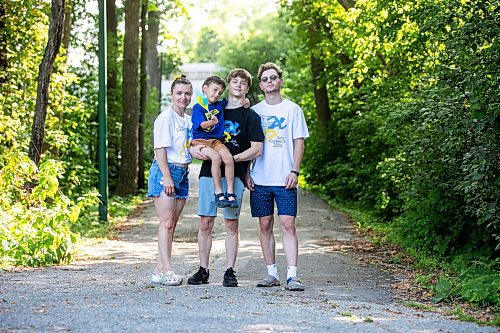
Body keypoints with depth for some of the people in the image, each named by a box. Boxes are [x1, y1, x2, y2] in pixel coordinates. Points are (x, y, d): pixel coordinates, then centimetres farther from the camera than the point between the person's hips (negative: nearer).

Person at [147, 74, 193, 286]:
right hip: (164, 172, -8)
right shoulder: (166, 117, -7)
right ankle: (167, 271, -13)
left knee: (172, 224, 5)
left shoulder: (189, 120, 16)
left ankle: (159, 270, 8)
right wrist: (167, 177, -18)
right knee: (167, 222, -11)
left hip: (182, 173, 8)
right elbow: (160, 149, -12)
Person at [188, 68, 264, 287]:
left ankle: (230, 272, 4)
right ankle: (203, 271, 8)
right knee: (205, 223, 1)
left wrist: (232, 159, -14)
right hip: (209, 172, 3)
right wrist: (194, 148, -1)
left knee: (231, 224, -1)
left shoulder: (250, 116, 5)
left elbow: (257, 150, -4)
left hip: (235, 175, -3)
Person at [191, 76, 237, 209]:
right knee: (216, 157, -32)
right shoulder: (198, 107, -2)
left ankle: (230, 192, -16)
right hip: (200, 140, -5)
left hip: (215, 140, 5)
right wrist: (211, 122, -38)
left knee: (228, 157, -23)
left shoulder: (220, 105, 14)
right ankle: (218, 193, -24)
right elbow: (202, 124, -17)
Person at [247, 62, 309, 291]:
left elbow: (299, 142, 2)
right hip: (260, 178, 3)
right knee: (265, 225, 5)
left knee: (288, 224, -9)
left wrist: (294, 171, -9)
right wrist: (247, 173, 4)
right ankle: (272, 274, 13)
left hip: (284, 179, -3)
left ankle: (292, 276, -11)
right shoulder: (255, 111, 10)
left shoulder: (292, 109, 4)